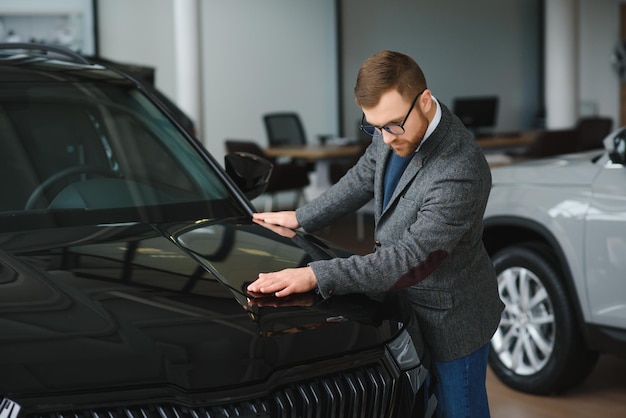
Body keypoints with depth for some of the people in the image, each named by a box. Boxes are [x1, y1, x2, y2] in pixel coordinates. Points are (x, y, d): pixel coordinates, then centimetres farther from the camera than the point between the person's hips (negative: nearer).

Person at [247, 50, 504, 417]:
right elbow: (363, 179, 11)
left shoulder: (460, 173, -35)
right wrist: (302, 218, 15)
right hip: (410, 305, 8)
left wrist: (315, 276, -37)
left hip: (451, 319, -7)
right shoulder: (395, 130, -9)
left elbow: (412, 258, -36)